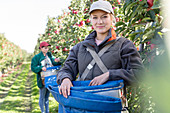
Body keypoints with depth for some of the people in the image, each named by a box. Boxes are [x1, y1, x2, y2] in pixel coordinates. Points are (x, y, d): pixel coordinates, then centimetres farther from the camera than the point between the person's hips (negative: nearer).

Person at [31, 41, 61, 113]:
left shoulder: (49, 55, 8)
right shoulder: (36, 57, -8)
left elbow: (53, 63, 4)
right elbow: (33, 68, -11)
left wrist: (56, 61, -17)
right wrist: (41, 68, -26)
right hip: (42, 80, -5)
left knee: (47, 96, 16)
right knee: (42, 97, 4)